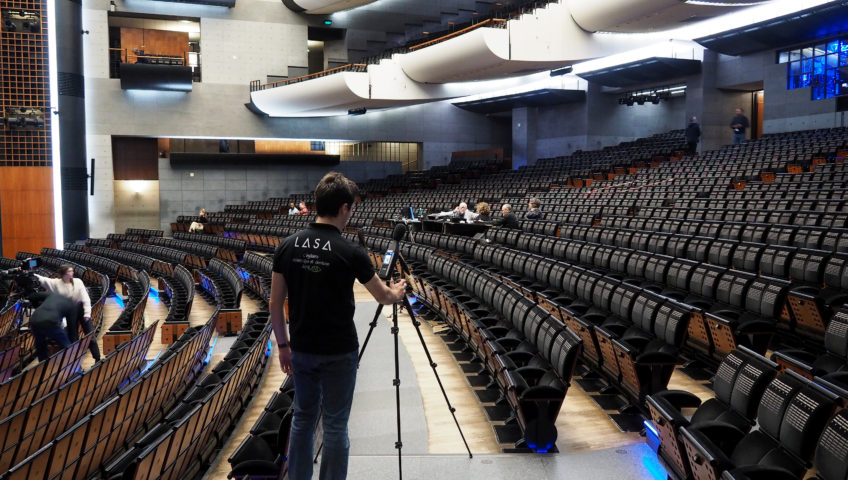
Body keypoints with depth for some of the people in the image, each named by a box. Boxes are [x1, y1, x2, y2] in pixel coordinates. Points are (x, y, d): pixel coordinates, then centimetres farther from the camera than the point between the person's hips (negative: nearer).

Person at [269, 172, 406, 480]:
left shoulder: (287, 246, -3)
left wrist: (283, 344, 13)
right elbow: (383, 297, 0)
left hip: (301, 350, 5)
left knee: (302, 419, 17)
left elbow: (276, 303, 2)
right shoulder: (350, 252, -16)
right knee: (335, 426, 7)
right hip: (338, 353, -5)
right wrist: (397, 292, 23)